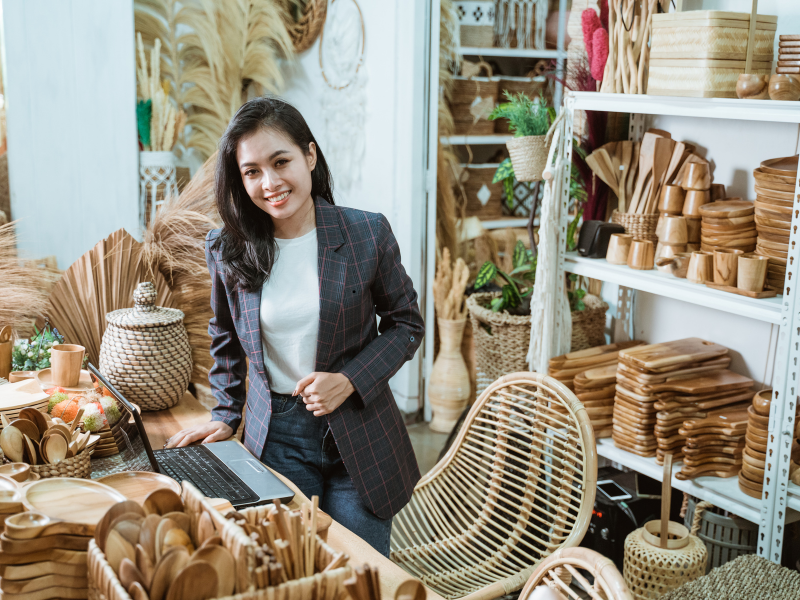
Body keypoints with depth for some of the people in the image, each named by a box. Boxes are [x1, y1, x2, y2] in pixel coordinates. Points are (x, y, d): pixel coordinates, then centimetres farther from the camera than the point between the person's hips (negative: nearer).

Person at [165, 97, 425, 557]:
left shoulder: (368, 234, -9)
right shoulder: (227, 250, -2)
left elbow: (406, 324, 1)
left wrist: (349, 380, -13)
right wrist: (226, 415, 11)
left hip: (358, 431, -1)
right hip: (275, 436, 1)